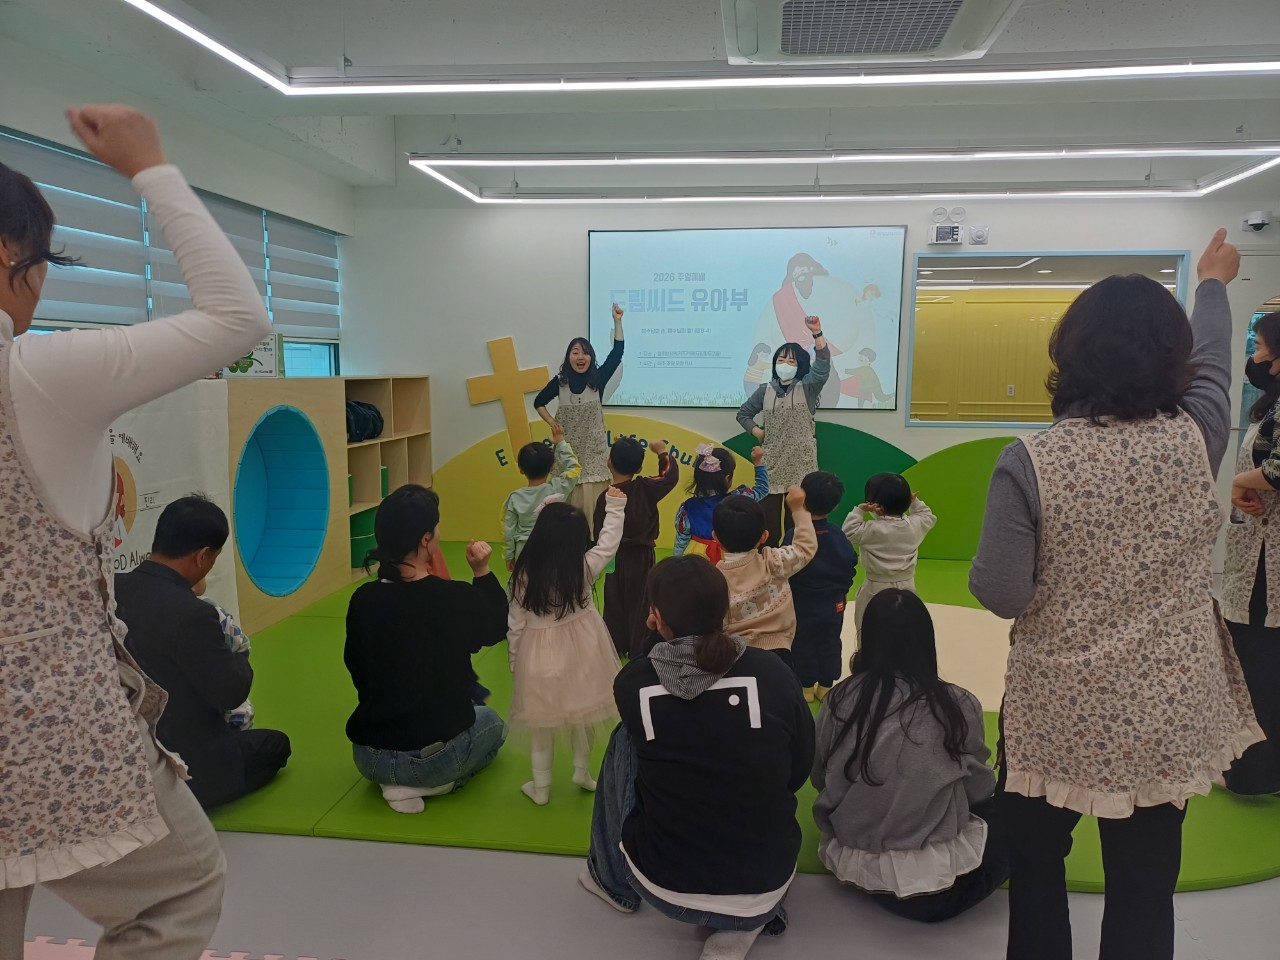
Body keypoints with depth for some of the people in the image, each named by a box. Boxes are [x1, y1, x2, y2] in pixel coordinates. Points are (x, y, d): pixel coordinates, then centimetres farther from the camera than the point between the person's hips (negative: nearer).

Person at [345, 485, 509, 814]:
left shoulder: (362, 600, -9)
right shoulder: (457, 598, -19)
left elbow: (357, 669, 7)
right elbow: (496, 628, 4)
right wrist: (482, 572, 3)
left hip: (368, 758, 5)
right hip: (434, 757, -5)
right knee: (492, 723, 28)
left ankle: (397, 782, 13)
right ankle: (431, 784, 5)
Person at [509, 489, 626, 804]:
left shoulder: (523, 574, -13)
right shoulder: (584, 567, -14)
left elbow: (515, 623, -6)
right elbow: (609, 542, 1)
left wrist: (514, 658, 7)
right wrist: (615, 507, 12)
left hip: (539, 655, 0)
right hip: (580, 651, 1)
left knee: (542, 724, 14)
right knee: (583, 717, 21)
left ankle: (541, 787, 26)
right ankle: (582, 772, 36)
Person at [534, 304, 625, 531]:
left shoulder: (598, 379, -1)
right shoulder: (559, 382, 0)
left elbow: (617, 353, -10)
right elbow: (538, 403, 14)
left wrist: (617, 322, -15)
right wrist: (552, 422, 1)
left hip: (593, 449, 0)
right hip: (568, 449, 0)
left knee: (592, 499, -1)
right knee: (568, 498, 2)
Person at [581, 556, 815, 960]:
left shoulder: (633, 682, -12)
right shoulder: (772, 673, -10)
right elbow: (800, 770, 5)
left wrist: (661, 635, 16)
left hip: (664, 887, -1)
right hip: (766, 887, 2)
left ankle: (613, 881, 32)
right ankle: (742, 924, 17)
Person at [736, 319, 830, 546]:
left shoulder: (807, 388, 2)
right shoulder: (765, 390, 10)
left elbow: (823, 365, -16)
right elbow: (743, 413, 21)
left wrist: (817, 334, -29)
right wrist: (757, 432, 4)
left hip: (800, 463, -2)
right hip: (772, 462, 2)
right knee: (769, 516, 1)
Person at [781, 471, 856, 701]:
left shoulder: (794, 535, -25)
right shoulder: (838, 535, -14)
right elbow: (850, 566, -2)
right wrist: (843, 590, 16)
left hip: (802, 603, -3)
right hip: (833, 603, 3)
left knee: (803, 645, 15)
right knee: (830, 644, 19)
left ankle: (806, 686, 26)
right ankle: (826, 685, 30)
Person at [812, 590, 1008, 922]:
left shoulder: (839, 701, -10)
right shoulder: (958, 705, -15)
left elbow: (819, 779, 5)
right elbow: (979, 790, 0)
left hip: (850, 864, 4)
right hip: (934, 880, -4)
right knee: (1005, 811, 20)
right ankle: (944, 899, 11)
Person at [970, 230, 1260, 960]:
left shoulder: (1031, 462, -18)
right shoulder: (1194, 440, -9)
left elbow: (1001, 594, -17)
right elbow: (1212, 364, 13)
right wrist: (1212, 283, 32)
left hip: (1057, 713, -2)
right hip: (1167, 715, 2)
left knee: (1037, 866, 21)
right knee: (1144, 887, 15)